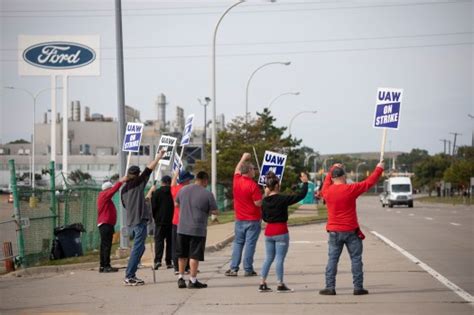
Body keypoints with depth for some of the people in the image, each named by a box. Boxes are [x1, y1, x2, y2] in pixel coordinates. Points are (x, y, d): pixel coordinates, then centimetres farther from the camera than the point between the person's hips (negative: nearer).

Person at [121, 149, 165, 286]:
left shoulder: (124, 189, 12)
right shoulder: (138, 183, -7)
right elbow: (149, 169, -5)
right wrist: (159, 156, 5)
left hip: (131, 221, 8)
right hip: (139, 220, -8)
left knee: (138, 247, 16)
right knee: (138, 248, -7)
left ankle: (131, 275, 16)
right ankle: (129, 276, -10)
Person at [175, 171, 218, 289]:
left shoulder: (183, 190, 5)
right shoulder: (207, 194, -10)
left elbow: (176, 203, 20)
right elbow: (215, 211, -7)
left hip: (182, 228, 4)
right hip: (198, 229, -4)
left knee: (182, 255, 14)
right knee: (194, 255, 1)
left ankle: (180, 278, 17)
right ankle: (193, 280, 3)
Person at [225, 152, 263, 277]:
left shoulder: (237, 180, 0)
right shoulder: (253, 185, -17)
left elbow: (237, 170, 23)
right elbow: (258, 203, -17)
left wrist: (243, 159, 32)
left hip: (239, 219, 5)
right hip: (253, 220, -5)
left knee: (237, 243, 11)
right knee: (250, 244, -1)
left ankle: (233, 268, 7)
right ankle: (248, 269, 0)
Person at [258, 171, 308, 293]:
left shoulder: (265, 201, 2)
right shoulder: (282, 199, -14)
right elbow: (301, 195, -13)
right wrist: (305, 182, -1)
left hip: (269, 231, 6)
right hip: (281, 231, -6)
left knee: (268, 258, 13)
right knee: (280, 259, -1)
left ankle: (262, 284, 11)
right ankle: (280, 285, 2)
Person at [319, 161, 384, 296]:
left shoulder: (326, 191, 0)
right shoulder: (350, 189, -9)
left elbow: (327, 181, 24)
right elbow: (368, 182, 1)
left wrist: (332, 169, 37)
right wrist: (379, 169, 14)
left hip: (334, 232, 3)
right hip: (351, 231, -3)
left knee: (332, 259, 5)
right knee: (356, 259, 4)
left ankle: (330, 287, 2)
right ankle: (358, 287, 4)